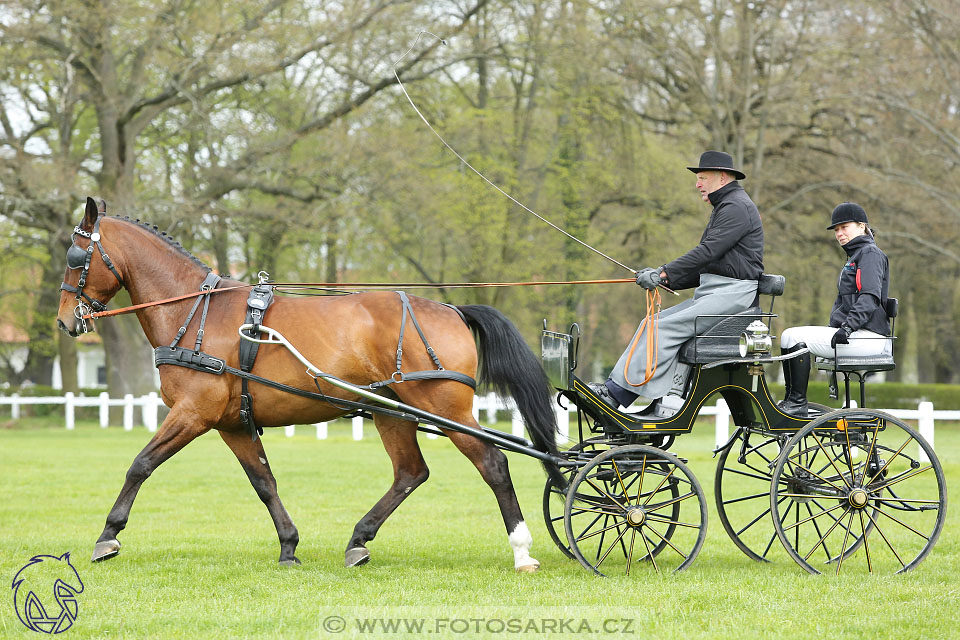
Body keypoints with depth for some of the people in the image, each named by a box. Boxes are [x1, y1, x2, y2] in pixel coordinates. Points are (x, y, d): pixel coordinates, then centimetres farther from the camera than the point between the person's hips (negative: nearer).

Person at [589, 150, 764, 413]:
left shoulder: (737, 207, -9)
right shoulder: (724, 207, 25)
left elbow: (709, 251, -20)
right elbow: (706, 265, 23)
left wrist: (665, 274, -21)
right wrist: (665, 278, 10)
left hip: (731, 293, -10)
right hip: (712, 292, 10)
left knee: (667, 327, -21)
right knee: (654, 323, -1)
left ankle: (616, 393, -24)